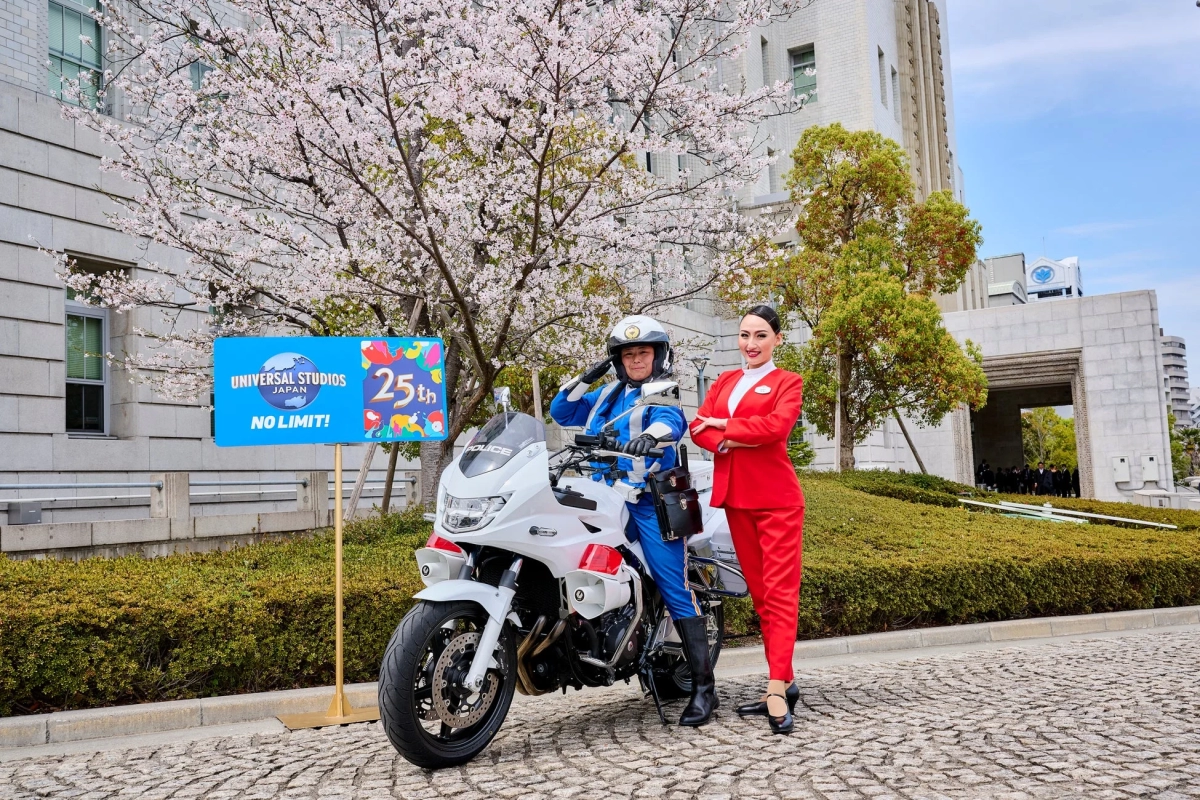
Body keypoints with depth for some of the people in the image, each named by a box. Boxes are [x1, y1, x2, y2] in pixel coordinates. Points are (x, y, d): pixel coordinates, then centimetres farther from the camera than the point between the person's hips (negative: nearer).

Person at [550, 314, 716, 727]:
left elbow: (673, 420, -23)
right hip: (608, 503, 7)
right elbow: (561, 412, 23)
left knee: (676, 591, -8)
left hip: (651, 502, -7)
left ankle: (704, 685, -4)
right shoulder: (609, 395, 20)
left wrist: (651, 433, -45)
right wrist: (585, 378, 10)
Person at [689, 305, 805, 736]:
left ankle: (776, 690, -11)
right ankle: (785, 681, 15)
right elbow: (698, 426, 6)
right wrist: (729, 441, -14)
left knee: (780, 591, -7)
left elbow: (775, 426, -14)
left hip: (776, 498, -5)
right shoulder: (725, 381, 19)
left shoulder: (787, 381, 6)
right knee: (759, 592, 7)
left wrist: (724, 424, -5)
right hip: (735, 498, 5)